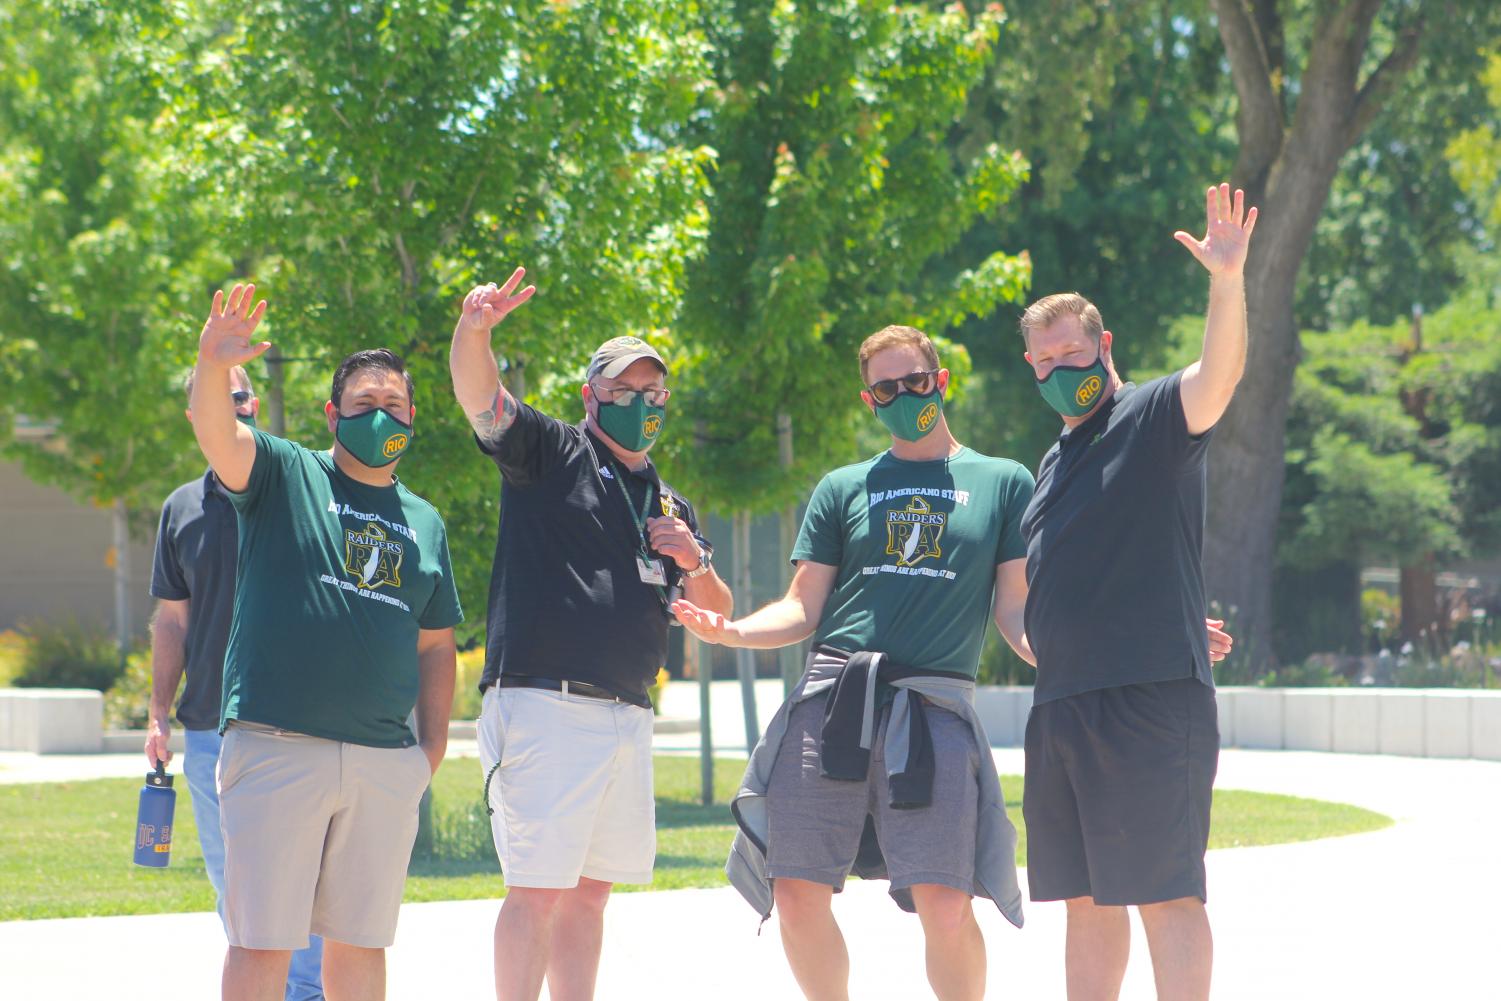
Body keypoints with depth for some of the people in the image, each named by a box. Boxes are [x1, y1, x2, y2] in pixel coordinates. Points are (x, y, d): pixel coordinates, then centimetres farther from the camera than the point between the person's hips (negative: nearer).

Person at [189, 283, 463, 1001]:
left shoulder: (425, 524, 18)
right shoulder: (283, 473, 5)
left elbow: (435, 646, 20)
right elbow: (216, 431, -15)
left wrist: (433, 745, 9)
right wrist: (213, 369, -37)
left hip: (387, 762, 4)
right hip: (276, 747, -4)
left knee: (361, 941, 9)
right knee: (263, 940, -6)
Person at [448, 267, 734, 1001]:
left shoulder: (672, 507, 21)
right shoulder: (550, 454, 3)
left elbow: (716, 616, 20)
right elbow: (479, 396, -15)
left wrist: (693, 562, -2)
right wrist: (473, 332, -36)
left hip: (627, 715, 7)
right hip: (542, 704, -7)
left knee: (590, 891, 10)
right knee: (539, 888, -11)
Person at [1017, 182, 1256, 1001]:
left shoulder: (1156, 417, -2)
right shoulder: (1053, 464, 22)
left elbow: (1219, 375, -24)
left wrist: (1228, 279, -39)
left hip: (1149, 701, -8)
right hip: (1060, 704, 8)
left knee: (1163, 893, -9)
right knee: (1085, 897, 12)